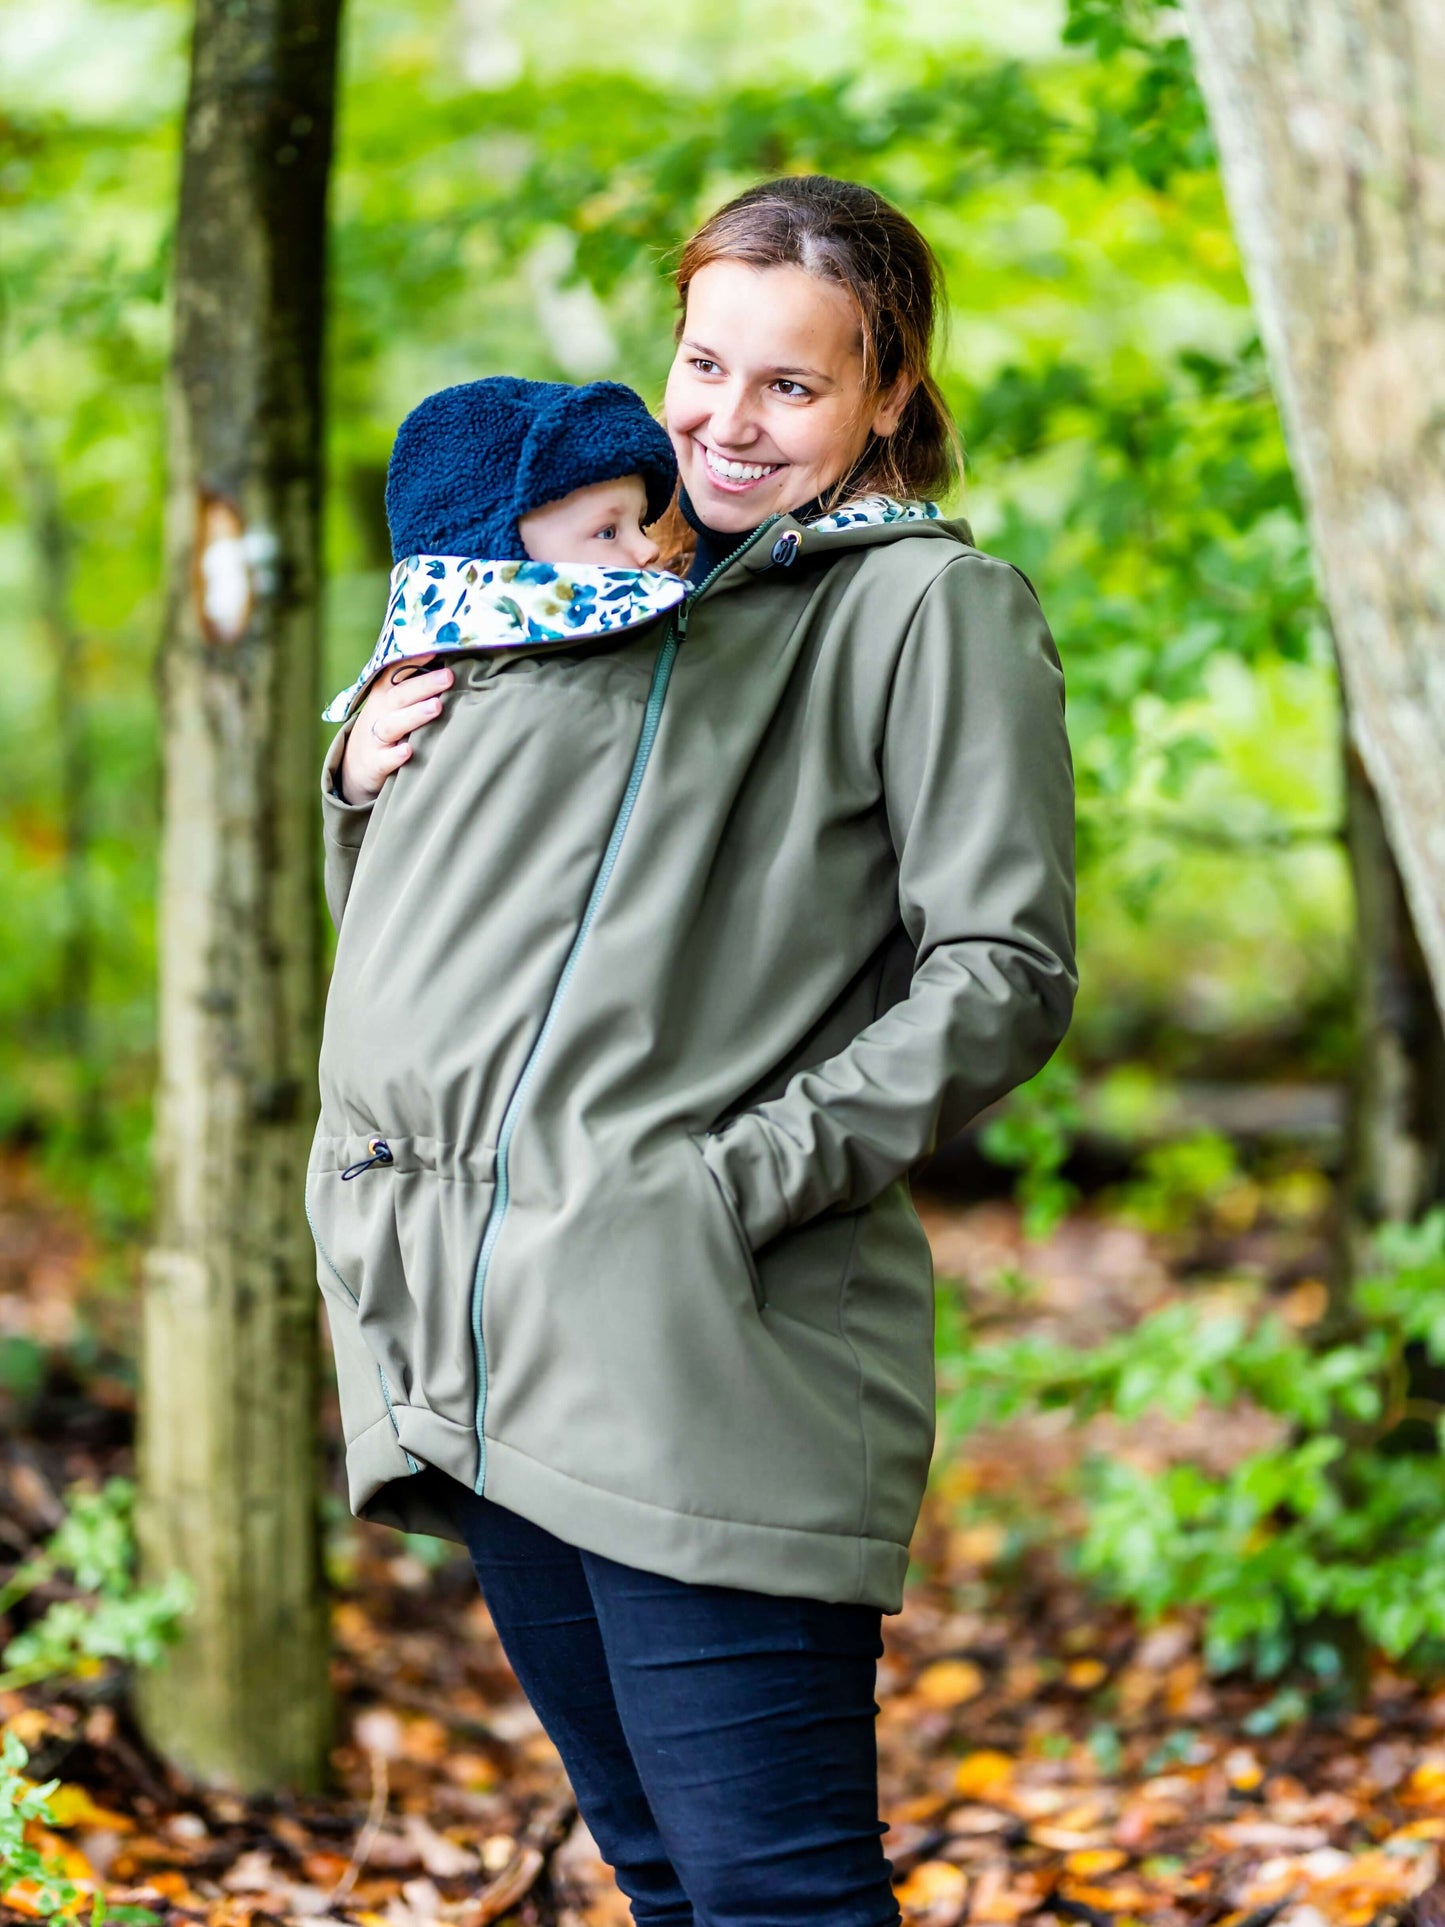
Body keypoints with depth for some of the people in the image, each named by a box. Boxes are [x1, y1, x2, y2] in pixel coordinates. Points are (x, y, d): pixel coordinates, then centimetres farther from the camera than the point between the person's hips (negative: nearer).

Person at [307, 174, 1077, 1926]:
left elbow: (1003, 972, -8)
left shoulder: (930, 606, 1)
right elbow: (415, 937, 28)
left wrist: (754, 1175, -17)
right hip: (480, 1358, 7)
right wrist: (369, 777, 7)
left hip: (706, 1355, -7)